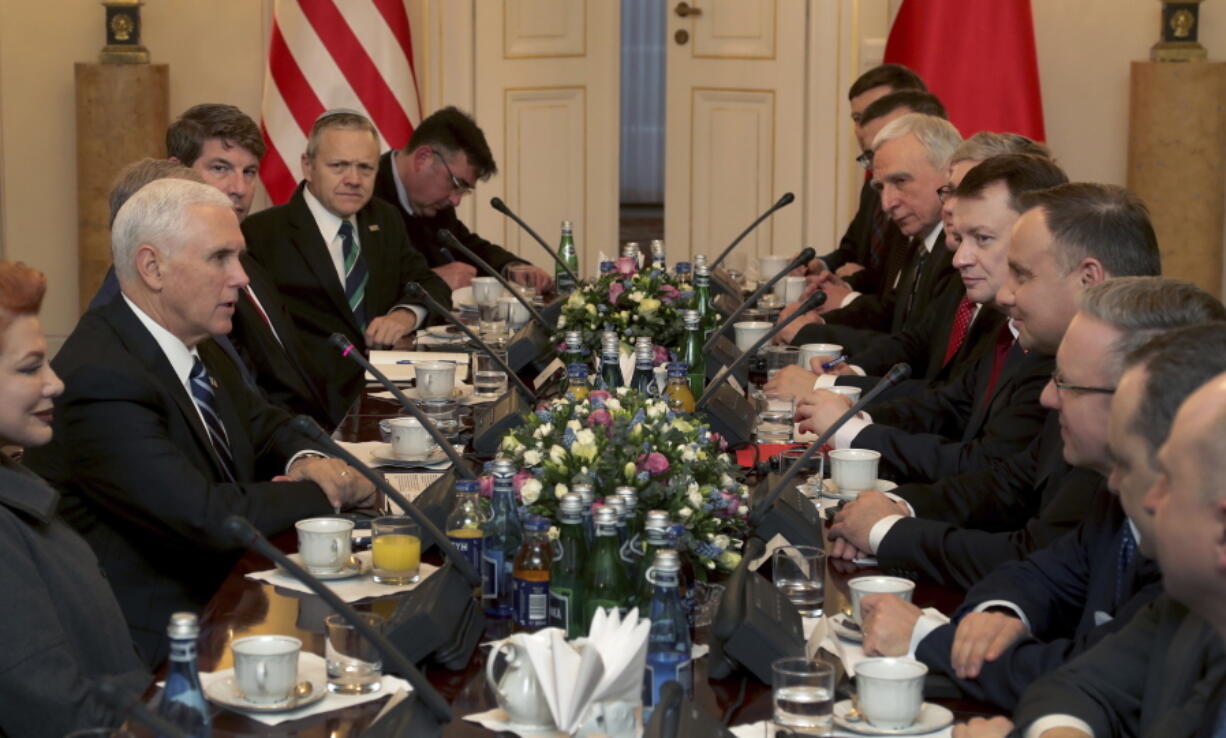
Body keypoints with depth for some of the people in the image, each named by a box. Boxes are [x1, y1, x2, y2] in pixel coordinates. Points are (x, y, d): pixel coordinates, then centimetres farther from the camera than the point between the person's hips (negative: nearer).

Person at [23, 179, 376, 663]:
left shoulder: (195, 343, 6)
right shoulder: (102, 381, -21)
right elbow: (209, 519, -25)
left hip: (224, 589, 9)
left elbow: (263, 425, 21)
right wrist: (331, 491, -11)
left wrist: (305, 461, -2)